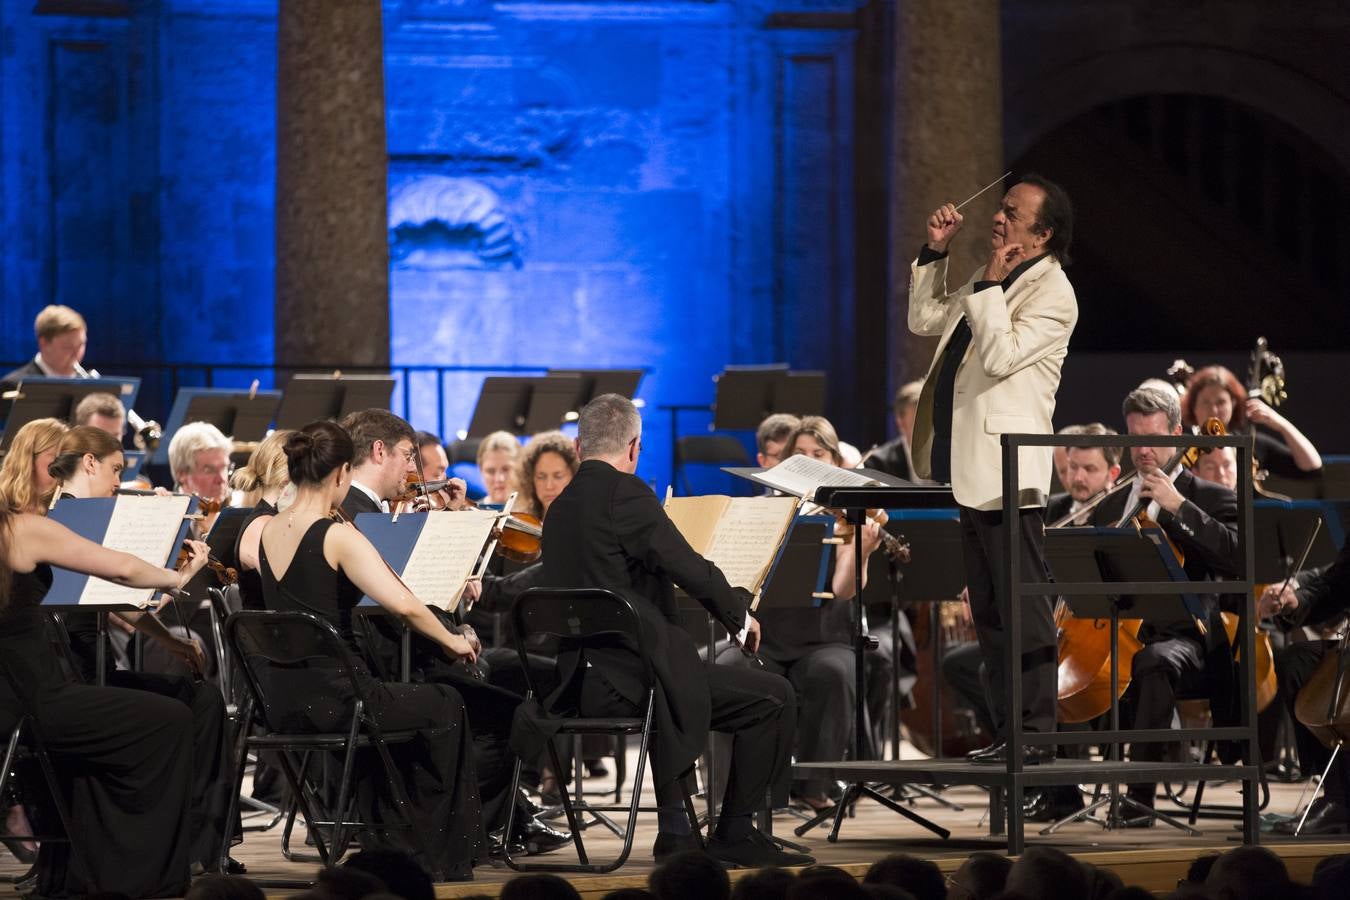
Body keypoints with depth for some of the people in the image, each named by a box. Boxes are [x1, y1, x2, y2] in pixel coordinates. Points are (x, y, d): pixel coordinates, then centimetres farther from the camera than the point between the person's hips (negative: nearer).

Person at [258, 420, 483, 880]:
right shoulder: (338, 537, -18)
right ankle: (443, 855, 24)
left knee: (389, 703, 36)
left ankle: (385, 841, 37)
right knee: (445, 707, 17)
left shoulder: (269, 532, 4)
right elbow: (404, 605, -27)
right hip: (334, 699, -8)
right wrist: (452, 641, -10)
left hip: (282, 700, 8)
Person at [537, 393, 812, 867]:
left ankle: (674, 829, 34)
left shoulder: (560, 507, 15)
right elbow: (691, 569, -14)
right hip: (630, 677, -9)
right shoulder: (625, 493, -11)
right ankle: (734, 836, 5)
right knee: (774, 698, -1)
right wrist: (741, 615, 4)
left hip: (581, 679, 9)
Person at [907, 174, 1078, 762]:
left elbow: (1001, 356, -21)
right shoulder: (993, 279, 18)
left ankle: (1035, 733, -7)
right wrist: (934, 252, 17)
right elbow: (924, 320, 26)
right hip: (973, 470, 10)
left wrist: (989, 286, -18)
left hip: (1007, 471, -10)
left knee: (1022, 610, -8)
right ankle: (1008, 728, 17)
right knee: (989, 612, 12)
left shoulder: (1051, 294, -11)